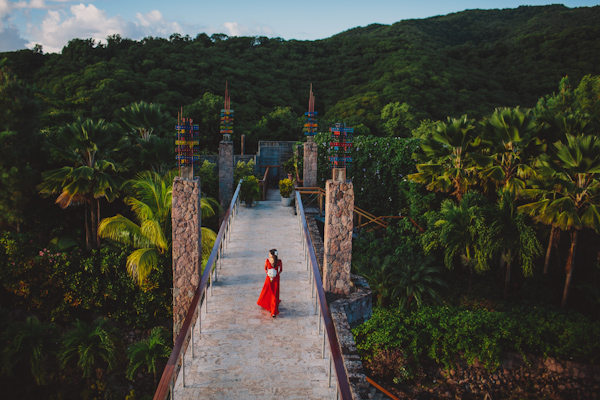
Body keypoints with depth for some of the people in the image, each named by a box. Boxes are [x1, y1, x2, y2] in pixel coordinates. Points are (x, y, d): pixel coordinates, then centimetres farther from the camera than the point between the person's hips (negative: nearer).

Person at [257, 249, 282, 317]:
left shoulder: (279, 261, -11)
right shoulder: (267, 261, -8)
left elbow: (281, 270, 3)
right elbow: (265, 269, 6)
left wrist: (277, 274, -15)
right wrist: (268, 273, -14)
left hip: (276, 279, -2)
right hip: (269, 278, 2)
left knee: (275, 295, -4)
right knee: (266, 292, 14)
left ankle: (274, 312, 0)